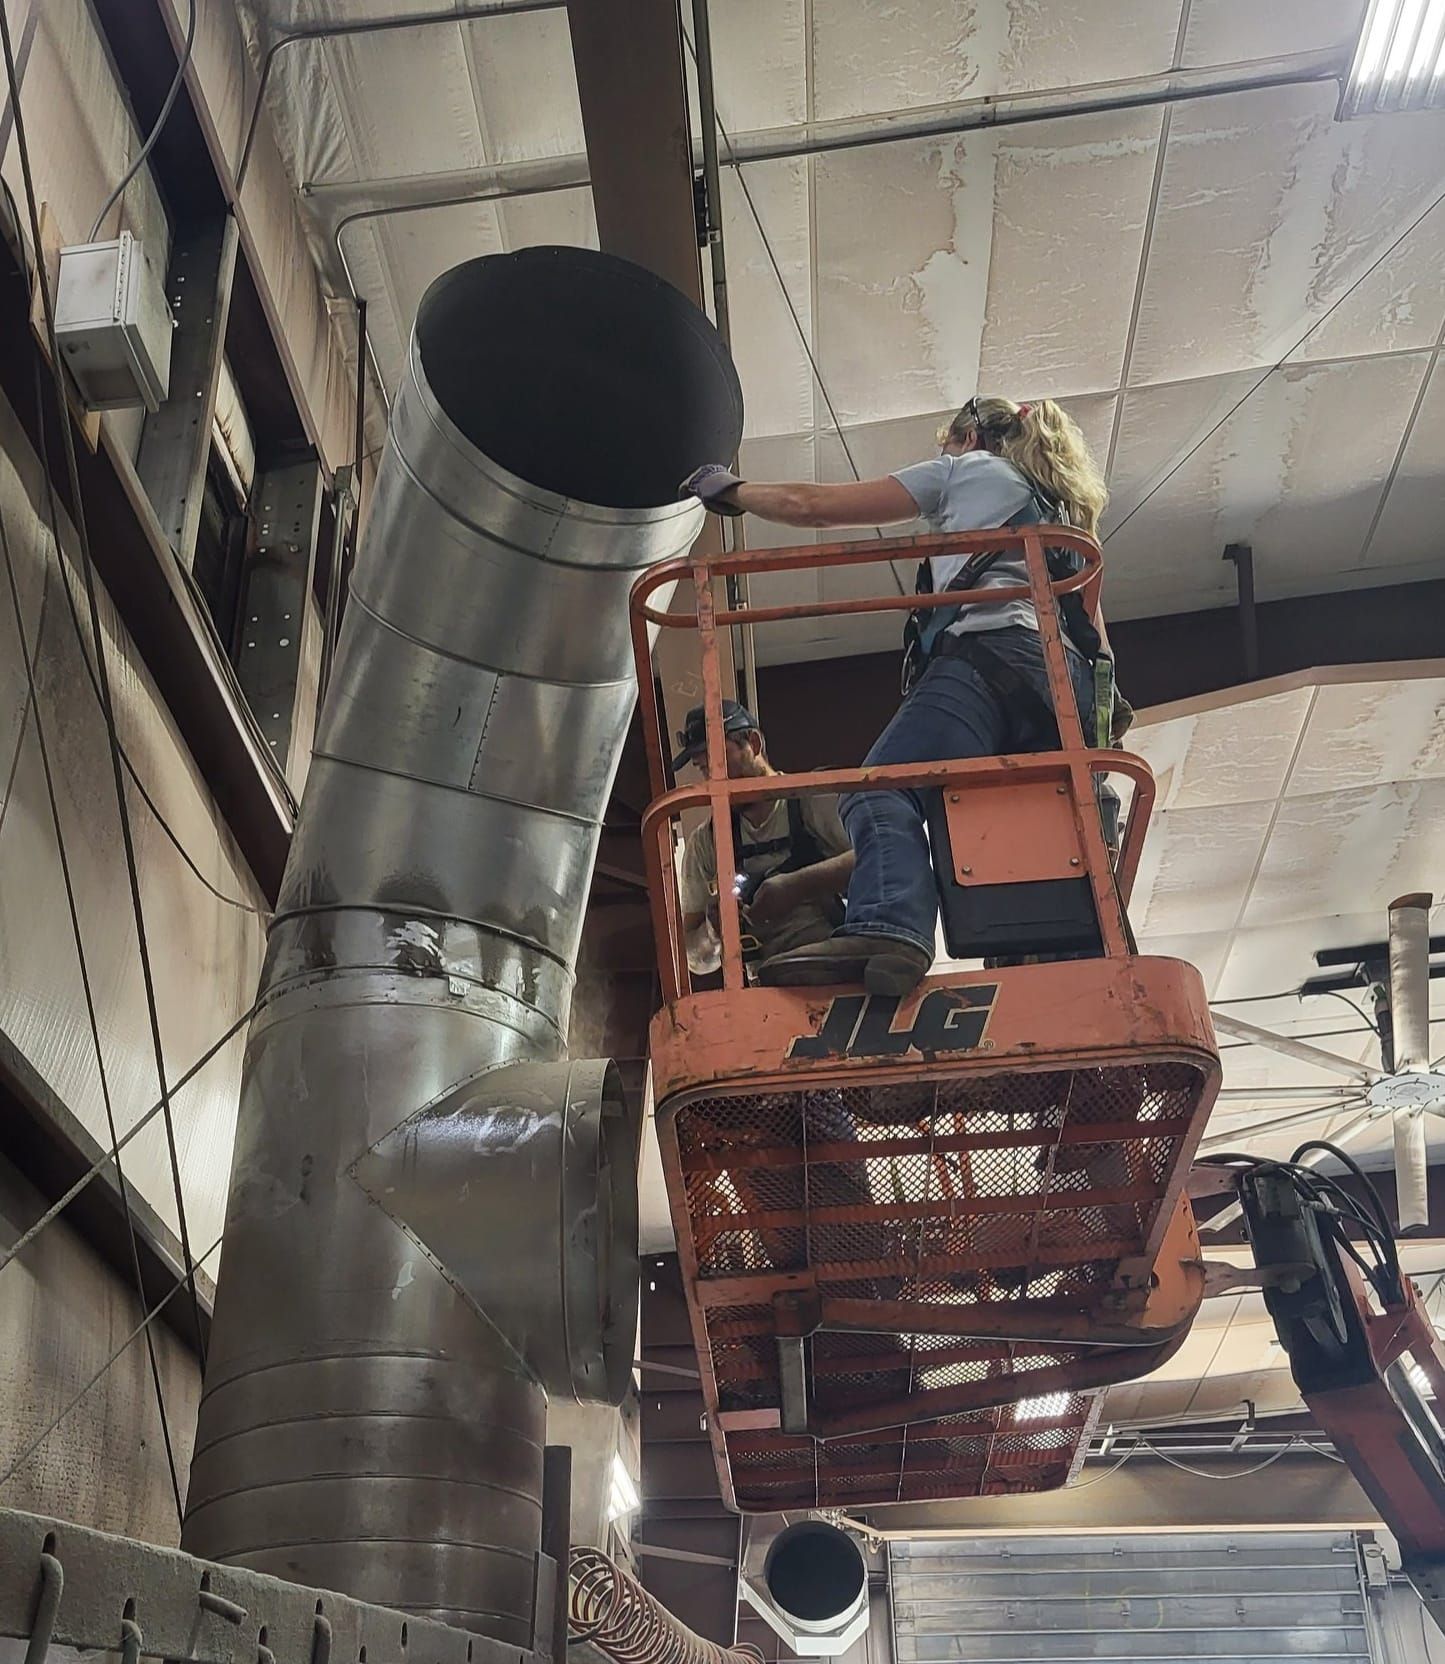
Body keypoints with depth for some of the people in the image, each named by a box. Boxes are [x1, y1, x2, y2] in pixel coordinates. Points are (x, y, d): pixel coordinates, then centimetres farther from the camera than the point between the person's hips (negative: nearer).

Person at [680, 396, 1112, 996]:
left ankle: (886, 930, -49)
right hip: (1071, 682, 8)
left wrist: (729, 490, 31)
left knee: (882, 790, -24)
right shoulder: (1061, 508, 41)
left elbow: (813, 506, 19)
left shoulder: (970, 468, 22)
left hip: (992, 652, -8)